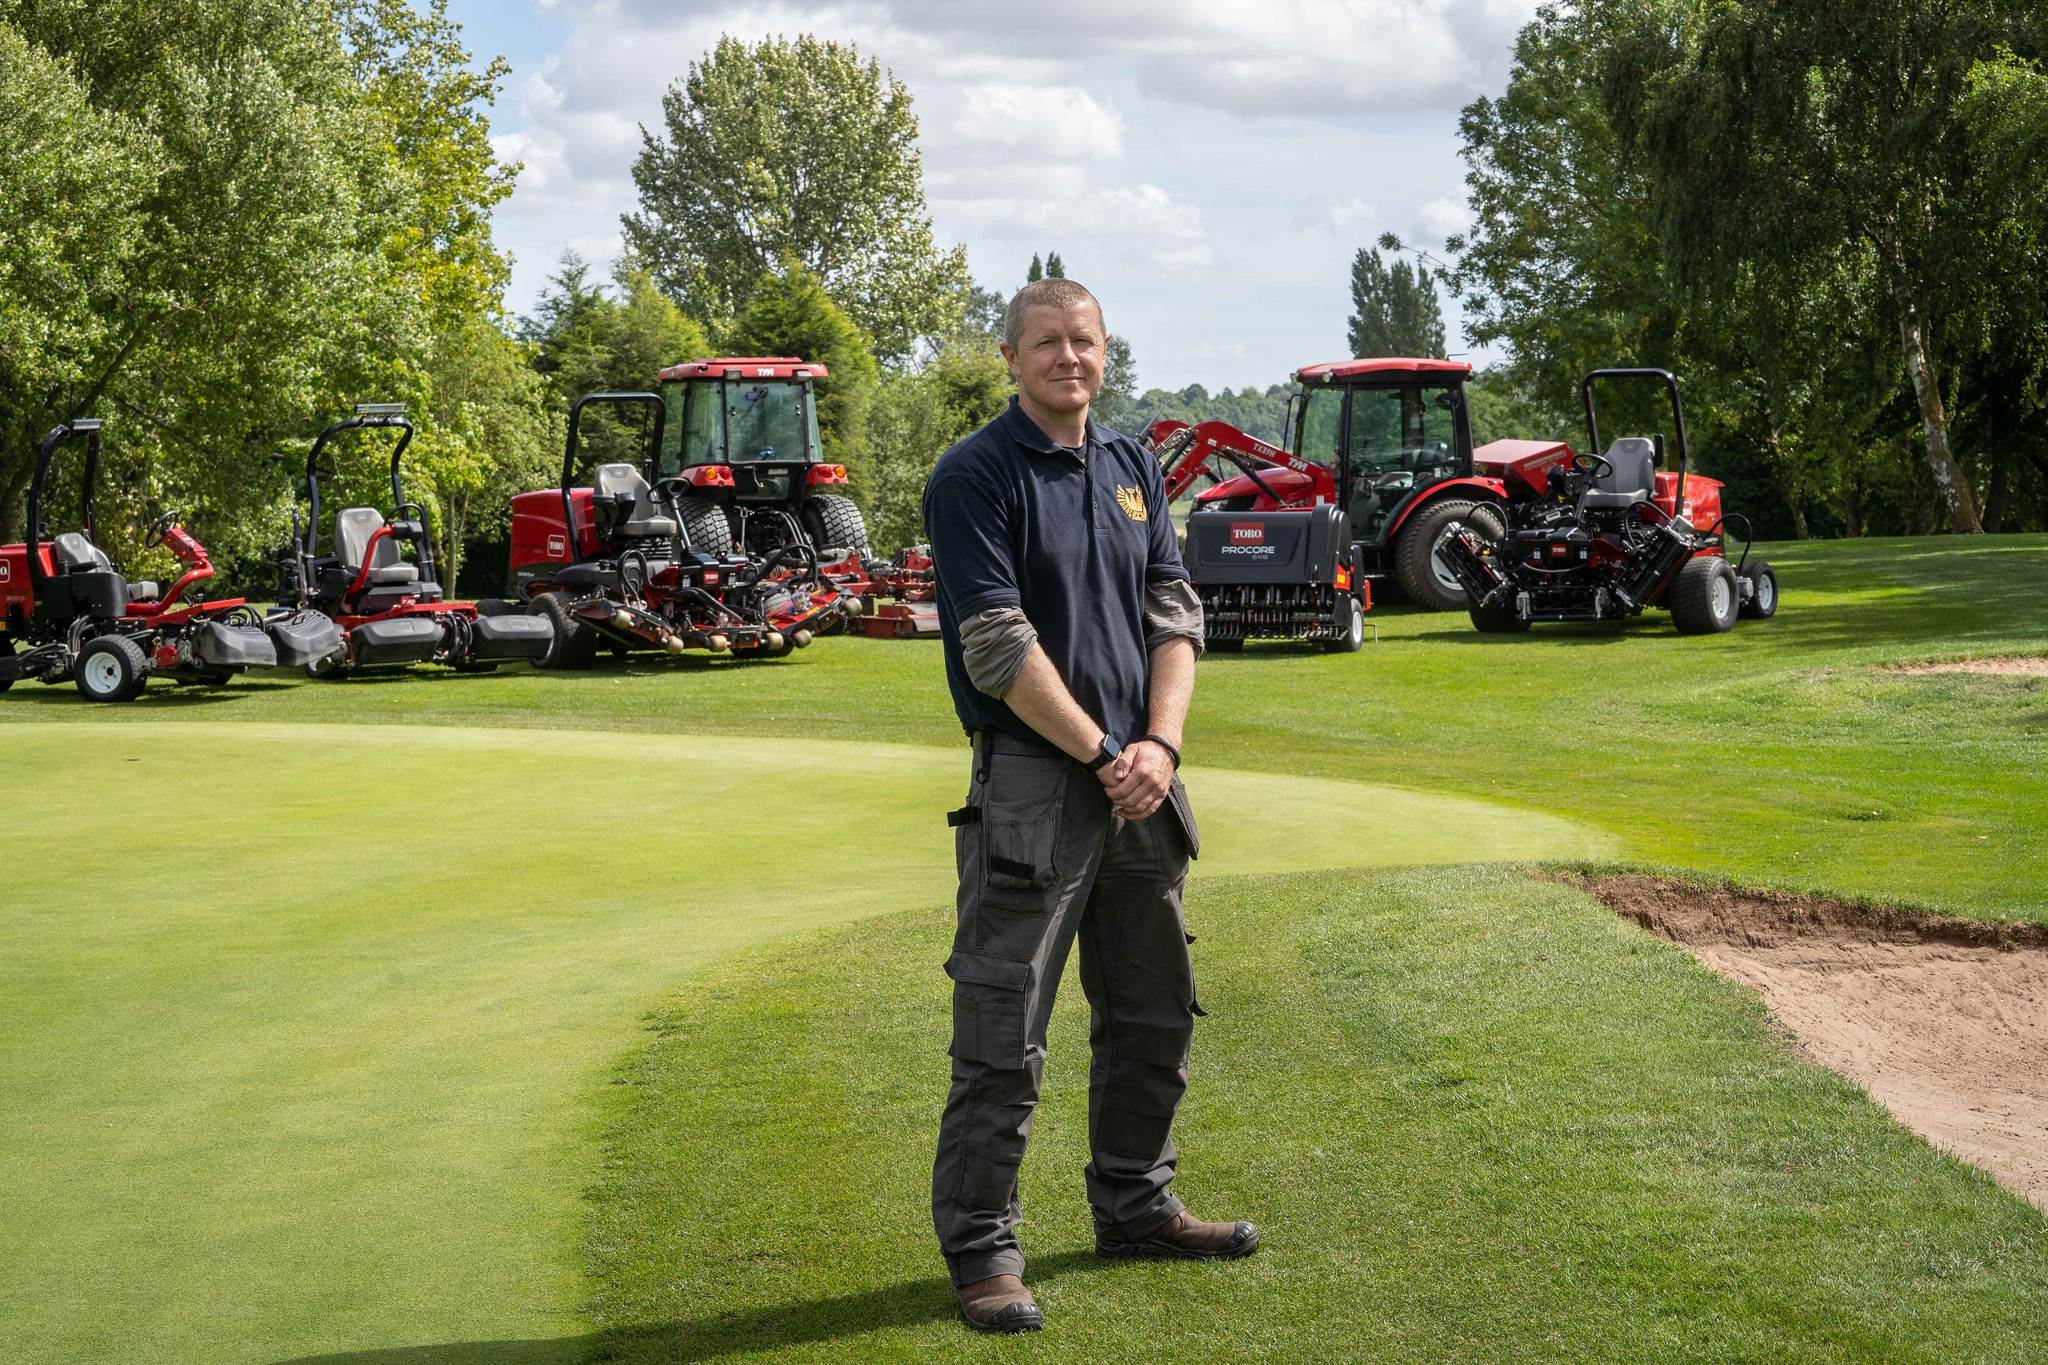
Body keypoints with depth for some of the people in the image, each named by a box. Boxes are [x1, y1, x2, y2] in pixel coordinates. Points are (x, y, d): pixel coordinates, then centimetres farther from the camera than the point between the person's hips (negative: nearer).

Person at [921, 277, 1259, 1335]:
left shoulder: (1132, 467, 12)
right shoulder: (975, 476, -9)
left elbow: (1174, 614, 10)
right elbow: (998, 648, -14)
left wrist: (1159, 744, -5)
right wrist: (1102, 753, -13)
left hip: (1138, 777, 7)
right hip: (1032, 781, -7)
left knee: (1155, 1012, 16)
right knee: (1003, 1034, -6)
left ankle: (1133, 1206, 31)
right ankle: (981, 1247, 3)